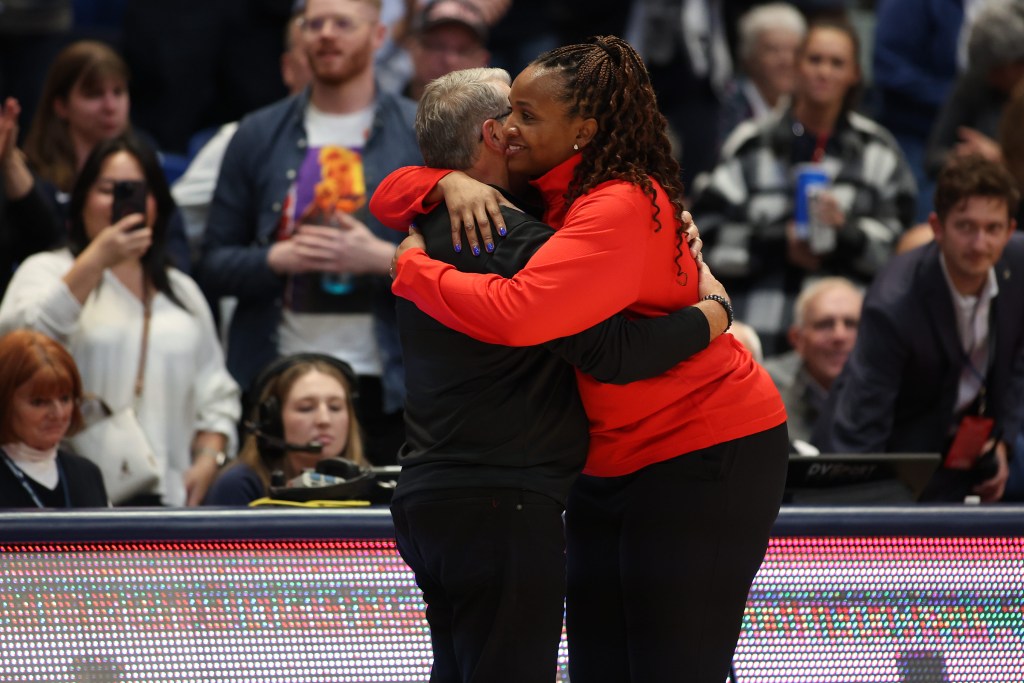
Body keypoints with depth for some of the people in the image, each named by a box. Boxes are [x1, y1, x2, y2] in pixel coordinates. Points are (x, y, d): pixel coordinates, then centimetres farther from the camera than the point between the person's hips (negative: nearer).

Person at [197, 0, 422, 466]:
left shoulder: (424, 135, 6)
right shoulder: (257, 136, 11)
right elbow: (212, 266, 10)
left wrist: (387, 258, -14)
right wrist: (277, 258, -9)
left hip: (384, 387, -1)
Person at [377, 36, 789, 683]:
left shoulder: (622, 208, -24)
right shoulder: (534, 196, 5)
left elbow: (516, 313, -36)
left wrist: (413, 267, -21)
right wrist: (453, 185, -14)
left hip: (706, 457, -9)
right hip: (611, 458, 9)